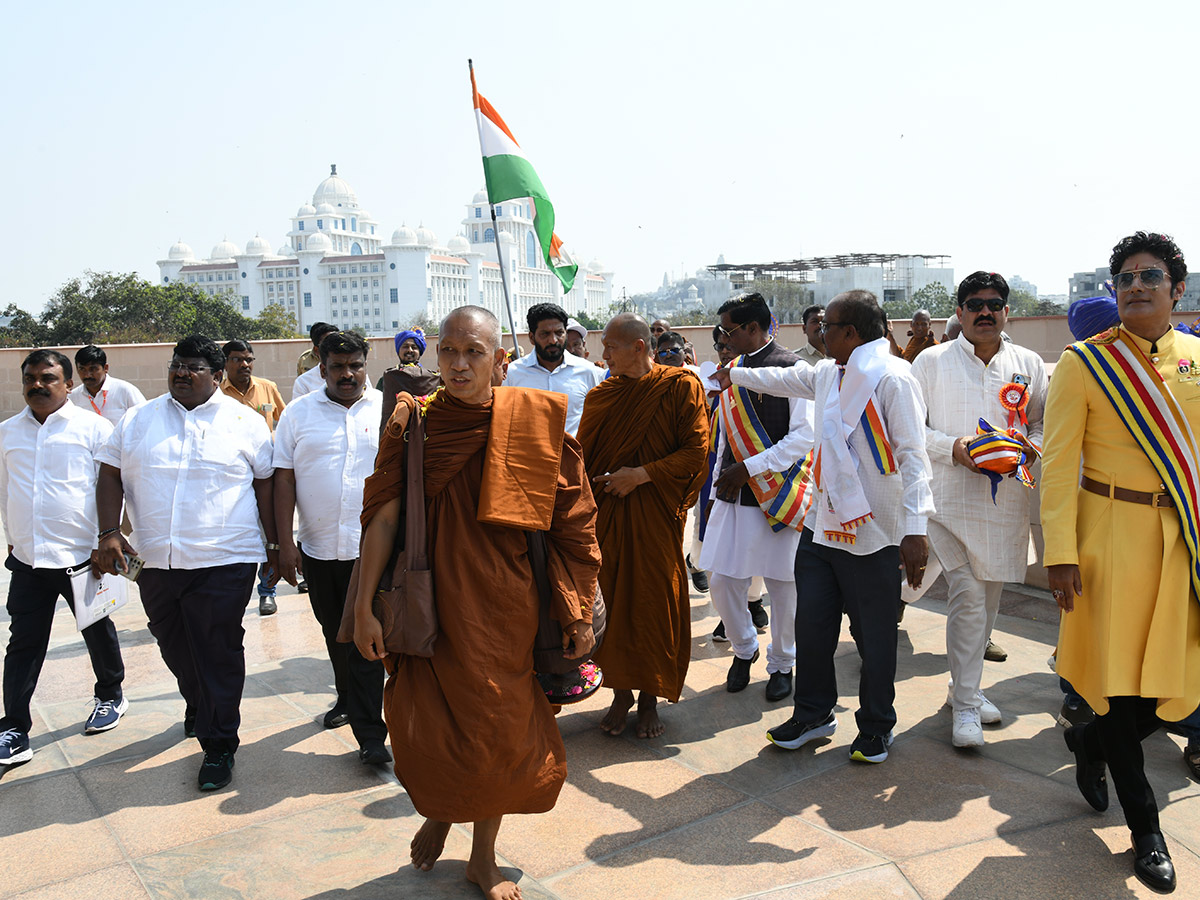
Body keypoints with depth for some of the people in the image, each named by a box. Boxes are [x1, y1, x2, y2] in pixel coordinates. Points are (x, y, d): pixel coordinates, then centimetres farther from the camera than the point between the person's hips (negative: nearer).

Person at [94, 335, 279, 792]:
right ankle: (197, 706, 45)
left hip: (223, 562, -4)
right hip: (154, 562, 4)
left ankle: (219, 745, 10)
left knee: (218, 653, -2)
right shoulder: (137, 420, 9)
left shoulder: (245, 422, 1)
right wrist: (109, 533, -4)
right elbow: (111, 476, 9)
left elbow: (266, 484, 3)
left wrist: (274, 545, 2)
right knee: (174, 646, 18)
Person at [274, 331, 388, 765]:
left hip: (373, 546, -3)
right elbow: (284, 478, 2)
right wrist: (284, 541, -3)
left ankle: (369, 732, 2)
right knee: (335, 633, 18)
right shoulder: (298, 413, 4)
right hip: (318, 547, 3)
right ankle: (348, 699, 40)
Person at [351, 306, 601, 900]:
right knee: (423, 723, 4)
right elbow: (383, 515, -3)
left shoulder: (535, 422, -4)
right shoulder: (412, 424, -2)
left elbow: (572, 523, -2)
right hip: (432, 600, 1)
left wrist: (578, 614, -3)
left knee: (496, 728, 8)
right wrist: (364, 606, -7)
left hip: (505, 606, 0)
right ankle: (438, 812, 39)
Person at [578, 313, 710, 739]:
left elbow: (697, 450, -8)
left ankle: (650, 698, 17)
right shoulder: (600, 396, 8)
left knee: (654, 604, 2)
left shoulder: (681, 386, -3)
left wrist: (642, 474, -14)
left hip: (657, 513, -3)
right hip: (607, 512, 3)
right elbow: (582, 456, 12)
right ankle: (620, 692, 20)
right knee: (611, 601, 5)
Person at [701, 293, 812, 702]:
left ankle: (781, 664, 27)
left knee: (783, 585, 6)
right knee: (722, 580, 5)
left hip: (777, 495, -5)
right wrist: (721, 479, 11)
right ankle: (744, 648, 31)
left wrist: (749, 468, -17)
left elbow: (805, 434, -15)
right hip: (734, 495, 6)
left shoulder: (793, 368, -8)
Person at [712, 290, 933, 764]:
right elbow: (785, 379, 32)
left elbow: (912, 455, -19)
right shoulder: (829, 374, 12)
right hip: (821, 525, 8)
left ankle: (876, 726, 26)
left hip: (873, 533, -8)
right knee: (811, 624, 14)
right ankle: (813, 714, 31)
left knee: (874, 637, 6)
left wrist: (915, 528, -25)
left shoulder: (892, 378, -14)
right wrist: (735, 376, 45)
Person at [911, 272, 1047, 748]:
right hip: (951, 496, -4)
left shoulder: (1029, 364, 10)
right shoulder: (932, 361, 1)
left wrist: (1032, 447, -7)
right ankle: (965, 703, 1)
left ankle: (965, 685, 31)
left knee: (989, 598, 12)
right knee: (968, 596, -10)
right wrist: (953, 447, -15)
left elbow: (1044, 423, 15)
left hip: (1007, 497, 4)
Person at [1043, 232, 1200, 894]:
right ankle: (1145, 830, 23)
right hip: (1115, 535, -4)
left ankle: (1091, 741, 37)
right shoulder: (1084, 362, -5)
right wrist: (1060, 552, -13)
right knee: (1121, 678, 3)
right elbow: (1058, 462, -8)